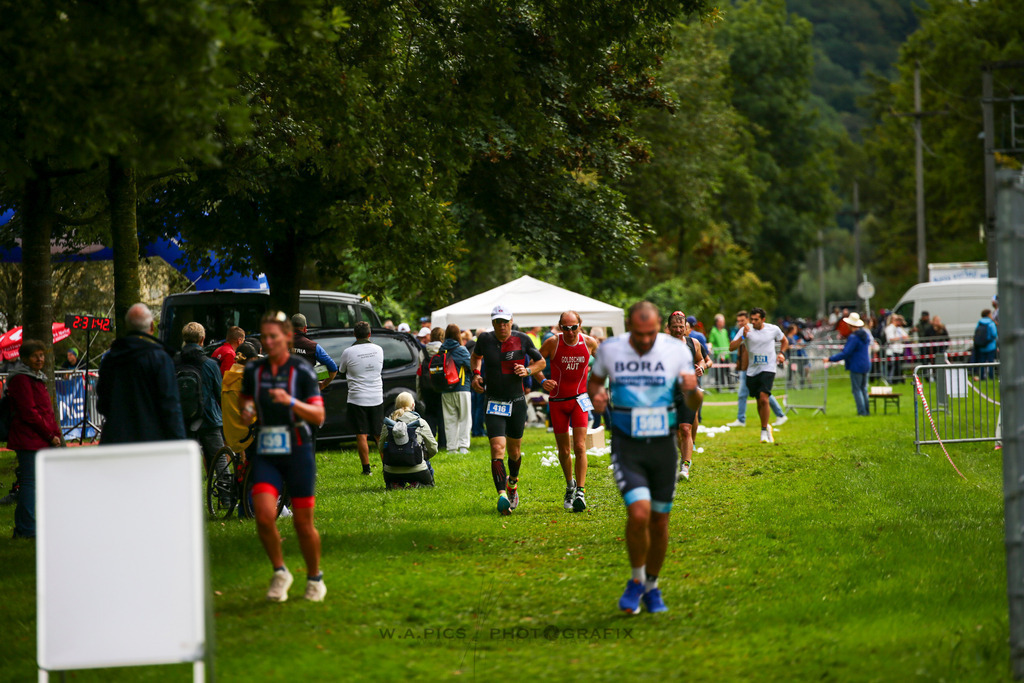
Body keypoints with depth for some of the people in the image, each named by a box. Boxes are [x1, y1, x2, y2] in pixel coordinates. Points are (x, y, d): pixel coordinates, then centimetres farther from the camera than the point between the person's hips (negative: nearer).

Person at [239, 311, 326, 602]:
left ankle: (315, 578, 25)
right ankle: (279, 572, 7)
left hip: (297, 452, -3)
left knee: (303, 523, 1)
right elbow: (245, 400, 22)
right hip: (266, 454, 3)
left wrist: (291, 401, -27)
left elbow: (319, 415, -11)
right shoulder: (253, 370, 4)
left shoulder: (302, 370, -7)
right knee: (264, 515, -16)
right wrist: (246, 411, -2)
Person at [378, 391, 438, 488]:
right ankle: (416, 484, -1)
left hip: (392, 472, 2)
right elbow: (433, 448, 4)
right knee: (429, 482, 31)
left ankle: (395, 484, 4)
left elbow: (380, 447, 10)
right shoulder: (421, 423, -1)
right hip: (417, 471, -2)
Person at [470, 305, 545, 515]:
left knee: (514, 450, 13)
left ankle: (512, 483, 44)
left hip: (517, 402, 1)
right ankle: (502, 495, -24)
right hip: (494, 402, -1)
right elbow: (475, 356, 21)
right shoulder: (485, 339, -2)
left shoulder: (522, 340, -4)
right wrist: (476, 374, 3)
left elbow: (541, 362, 9)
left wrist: (527, 370, -10)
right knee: (497, 448, -17)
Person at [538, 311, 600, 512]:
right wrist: (542, 381, -18)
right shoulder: (552, 343, -12)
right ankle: (570, 486, 32)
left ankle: (580, 492, -12)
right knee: (563, 450, 8)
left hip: (579, 399, 0)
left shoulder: (589, 343, -8)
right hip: (557, 401, 0)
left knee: (580, 447, -13)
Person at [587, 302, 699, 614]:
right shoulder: (610, 349, -5)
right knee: (639, 512, -20)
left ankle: (652, 587, 29)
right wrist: (595, 395, -10)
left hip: (663, 445, 2)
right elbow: (593, 380, 14)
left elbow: (692, 406, -2)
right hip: (627, 447, -1)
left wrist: (693, 390, -26)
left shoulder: (677, 350, -6)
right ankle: (636, 580, 4)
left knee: (659, 521, 7)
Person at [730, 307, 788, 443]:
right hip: (752, 370, 2)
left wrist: (781, 353, 5)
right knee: (759, 401, 11)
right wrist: (743, 336, -23)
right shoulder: (746, 329, -3)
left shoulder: (773, 329, 1)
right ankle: (766, 427, 32)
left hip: (768, 369, -2)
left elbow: (785, 341, 22)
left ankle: (764, 431, -12)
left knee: (763, 398, -18)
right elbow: (732, 347, -10)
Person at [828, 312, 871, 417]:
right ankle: (866, 411, 19)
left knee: (857, 389, -2)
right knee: (864, 388, 17)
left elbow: (845, 353, -22)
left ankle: (862, 411, -5)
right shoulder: (866, 334, 7)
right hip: (866, 365, 8)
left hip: (856, 366, -8)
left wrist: (831, 358, -16)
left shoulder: (853, 338, -20)